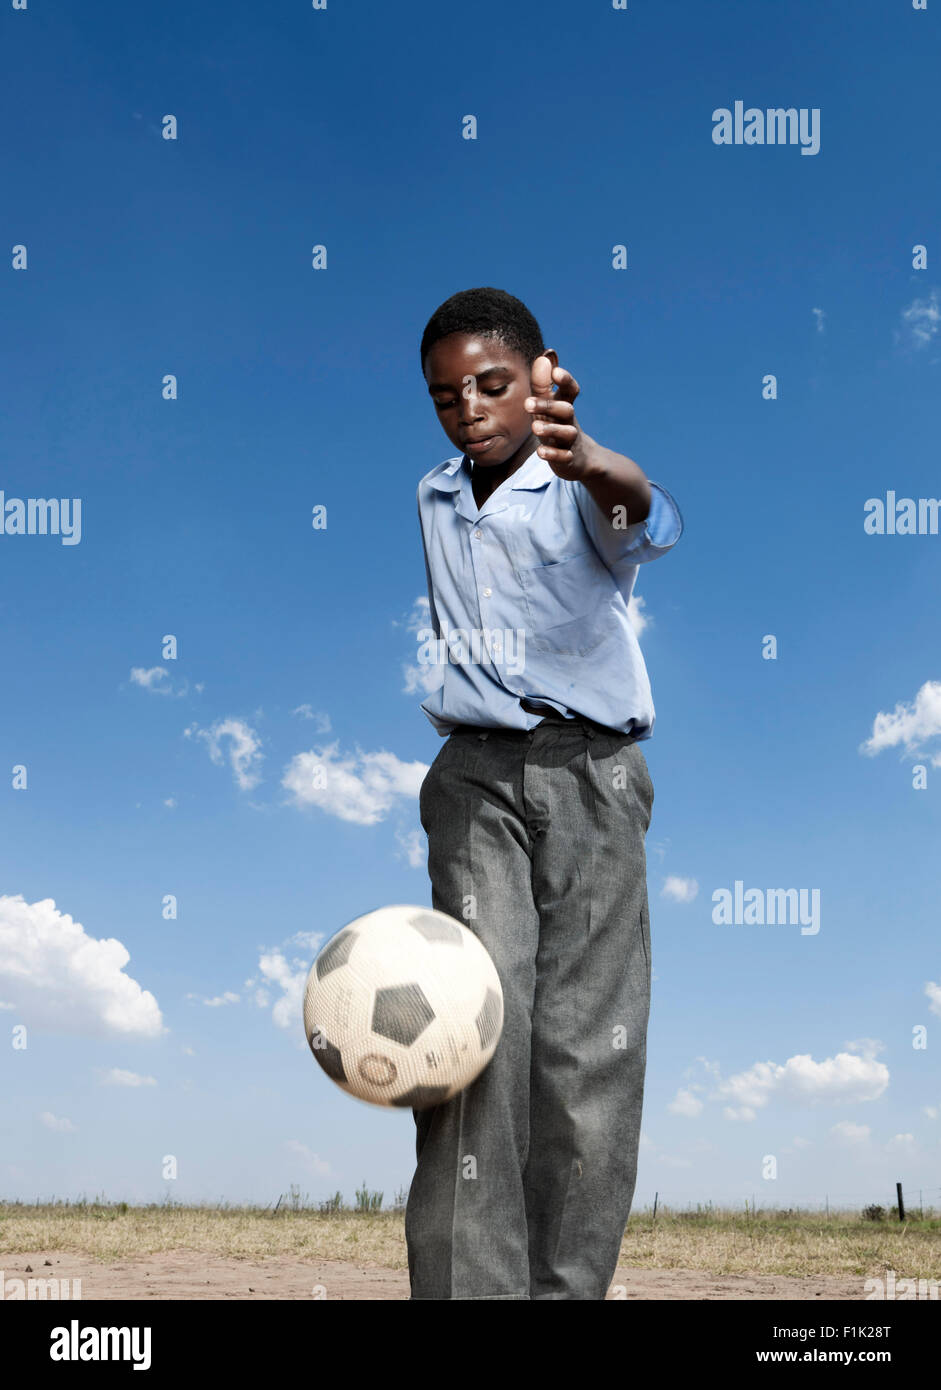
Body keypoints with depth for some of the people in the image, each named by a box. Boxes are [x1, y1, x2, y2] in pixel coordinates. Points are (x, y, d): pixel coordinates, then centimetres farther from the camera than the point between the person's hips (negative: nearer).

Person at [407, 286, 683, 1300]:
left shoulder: (583, 488, -3)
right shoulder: (429, 500, 15)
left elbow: (651, 528, -27)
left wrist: (606, 472, -49)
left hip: (591, 772, -2)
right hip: (475, 772, 3)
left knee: (589, 1044, -5)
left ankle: (566, 1283, 5)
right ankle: (467, 1284, -18)